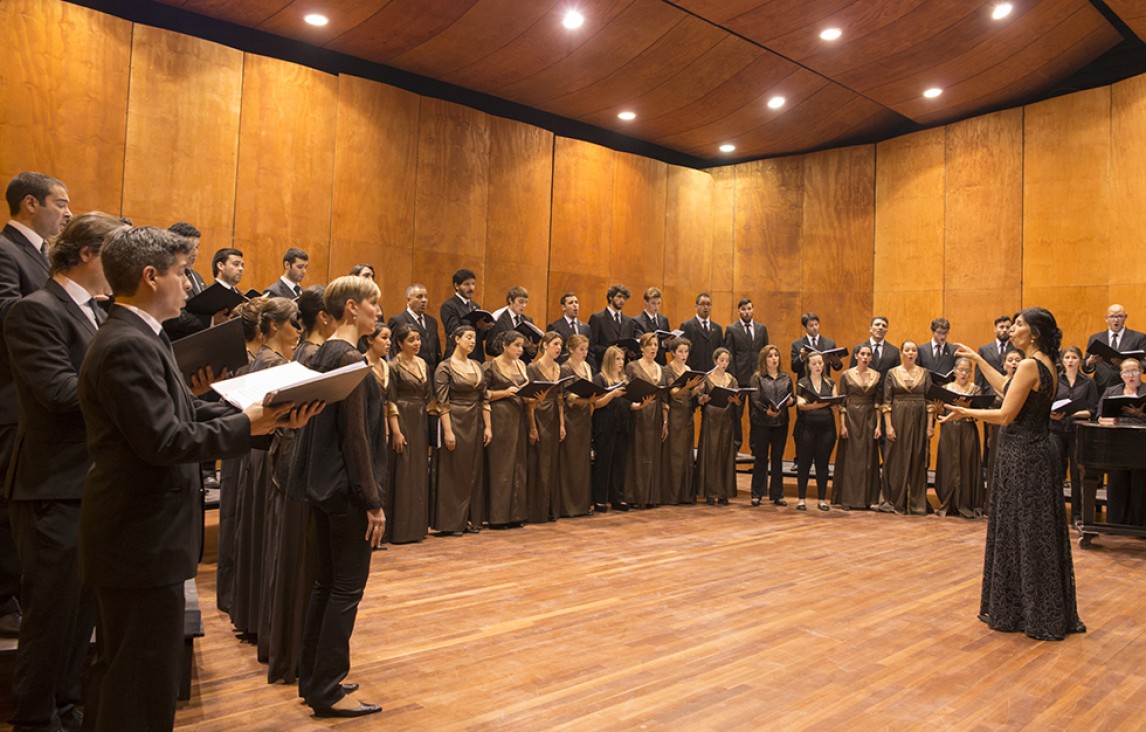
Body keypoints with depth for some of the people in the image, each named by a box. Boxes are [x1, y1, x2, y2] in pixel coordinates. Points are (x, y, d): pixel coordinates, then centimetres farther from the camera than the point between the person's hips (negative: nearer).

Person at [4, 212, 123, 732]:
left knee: (82, 606, 17)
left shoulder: (94, 312, 14)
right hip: (55, 488, -8)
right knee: (52, 609, 4)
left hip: (93, 483, 9)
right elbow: (60, 390, -24)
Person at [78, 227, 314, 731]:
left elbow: (190, 410, 7)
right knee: (146, 678, 3)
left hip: (135, 535, 10)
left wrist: (273, 416, -3)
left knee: (122, 669, 24)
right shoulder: (127, 347, -22)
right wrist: (248, 425, -18)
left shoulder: (138, 337, 11)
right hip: (141, 543, -10)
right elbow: (165, 442, -27)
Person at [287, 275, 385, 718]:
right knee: (348, 588, 1)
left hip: (323, 485, 10)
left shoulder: (323, 354, 11)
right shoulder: (350, 358, -16)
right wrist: (373, 502, -16)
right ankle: (328, 692, 10)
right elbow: (355, 435, -19)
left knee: (326, 583, 16)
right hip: (347, 489, -9)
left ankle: (312, 680, 27)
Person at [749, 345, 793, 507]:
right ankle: (757, 495, 12)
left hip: (781, 423, 3)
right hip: (761, 423, -3)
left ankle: (777, 495, 17)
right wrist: (766, 411, -27)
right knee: (761, 458, 3)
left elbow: (792, 397, 10)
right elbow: (755, 400, -10)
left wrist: (791, 401, -13)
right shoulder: (757, 377, -2)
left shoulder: (785, 377, 10)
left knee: (778, 459, 9)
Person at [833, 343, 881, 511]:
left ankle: (869, 499, 11)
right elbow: (841, 402, -3)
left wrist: (879, 425, -1)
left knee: (869, 458, 5)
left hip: (869, 419, 2)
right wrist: (842, 425, -9)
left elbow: (878, 402, 6)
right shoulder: (846, 375, -2)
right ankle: (847, 499, 6)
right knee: (849, 458, 0)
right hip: (851, 418, -2)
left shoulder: (876, 375, 5)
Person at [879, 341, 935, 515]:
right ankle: (896, 502, 11)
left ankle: (917, 503, 13)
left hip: (919, 420, 1)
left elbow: (930, 401, 3)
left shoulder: (925, 373, 5)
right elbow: (886, 402, -1)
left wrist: (930, 426, -4)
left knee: (918, 461, 4)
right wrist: (888, 426, -9)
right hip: (898, 419, -1)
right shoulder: (892, 373, 2)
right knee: (897, 460, 2)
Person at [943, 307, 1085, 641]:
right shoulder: (1046, 365, 10)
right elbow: (1007, 389, 21)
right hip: (1036, 452, 9)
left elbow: (1006, 415, -20)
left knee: (1022, 532, 2)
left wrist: (965, 412, -8)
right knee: (1036, 534, 15)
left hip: (1022, 456, -9)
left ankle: (1026, 613, 14)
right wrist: (978, 360, 25)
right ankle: (1043, 612, 25)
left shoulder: (1030, 365, -18)